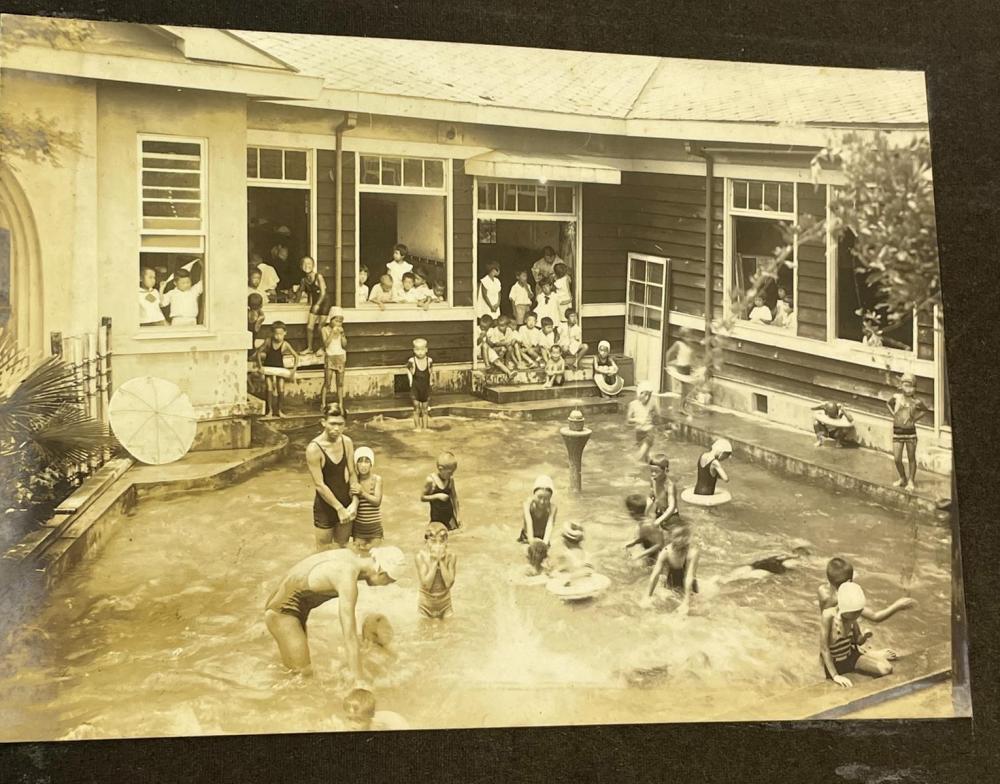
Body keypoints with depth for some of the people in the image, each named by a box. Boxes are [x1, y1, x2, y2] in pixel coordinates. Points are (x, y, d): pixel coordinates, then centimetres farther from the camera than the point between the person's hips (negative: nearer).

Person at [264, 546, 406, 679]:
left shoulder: (350, 556, -1)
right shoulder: (348, 580, -29)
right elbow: (349, 636, -31)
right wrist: (358, 682, -29)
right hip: (282, 612, -10)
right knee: (305, 673, -18)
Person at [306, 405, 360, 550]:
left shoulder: (347, 442, -5)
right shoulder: (314, 449, -22)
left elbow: (352, 473, 0)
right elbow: (319, 485, -19)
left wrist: (354, 502, -11)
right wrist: (339, 508, -17)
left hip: (345, 503, 5)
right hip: (325, 507, -5)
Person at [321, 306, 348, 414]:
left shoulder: (341, 330, 5)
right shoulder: (325, 329, -5)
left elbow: (344, 345, -1)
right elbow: (326, 344, -16)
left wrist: (342, 334, -10)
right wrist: (332, 333, -19)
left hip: (341, 358, 3)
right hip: (330, 358, -3)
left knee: (340, 383, 6)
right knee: (327, 383, -1)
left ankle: (340, 405, 10)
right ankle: (323, 404, 7)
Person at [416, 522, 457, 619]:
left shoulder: (451, 557, -14)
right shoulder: (421, 557, -18)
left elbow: (449, 583, -21)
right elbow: (427, 584, -24)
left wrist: (442, 561, -25)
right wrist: (435, 561, -28)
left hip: (444, 602, 1)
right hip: (427, 603, -1)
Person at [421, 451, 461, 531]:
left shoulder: (450, 479, -3)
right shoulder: (431, 480, -15)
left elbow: (454, 498, 6)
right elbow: (422, 498, -8)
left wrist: (457, 516, 7)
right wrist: (437, 496, -22)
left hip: (449, 515, 4)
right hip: (437, 517, -4)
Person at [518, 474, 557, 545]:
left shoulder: (552, 507, -20)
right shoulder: (527, 504, -20)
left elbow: (550, 525, -32)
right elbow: (528, 522, -32)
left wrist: (545, 542, -48)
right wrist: (531, 540, -46)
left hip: (543, 539, 0)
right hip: (526, 540, 0)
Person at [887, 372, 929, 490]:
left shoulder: (916, 401, -10)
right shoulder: (897, 397, -6)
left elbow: (925, 411, 8)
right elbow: (889, 404, 16)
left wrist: (915, 419, -1)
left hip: (910, 431, -1)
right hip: (897, 431, 1)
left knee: (911, 458, 8)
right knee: (897, 459, 2)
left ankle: (911, 481, 21)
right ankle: (902, 478, 25)